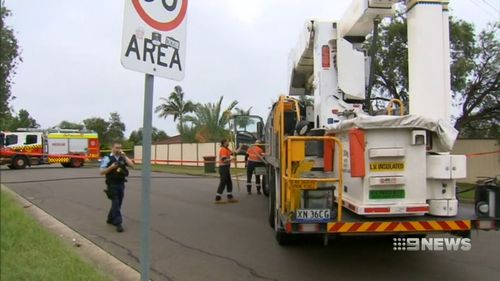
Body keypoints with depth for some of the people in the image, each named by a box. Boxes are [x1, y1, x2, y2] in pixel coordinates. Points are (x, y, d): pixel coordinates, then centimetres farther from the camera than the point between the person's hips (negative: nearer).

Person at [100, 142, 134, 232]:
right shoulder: (107, 158, -5)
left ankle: (110, 219, 34)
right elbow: (102, 172, -7)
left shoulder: (123, 158, 9)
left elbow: (131, 165, -5)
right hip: (112, 184, -5)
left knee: (118, 203, 14)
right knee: (115, 203, -8)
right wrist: (111, 167, -21)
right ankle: (118, 223, -6)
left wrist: (124, 156, -10)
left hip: (121, 184, 5)